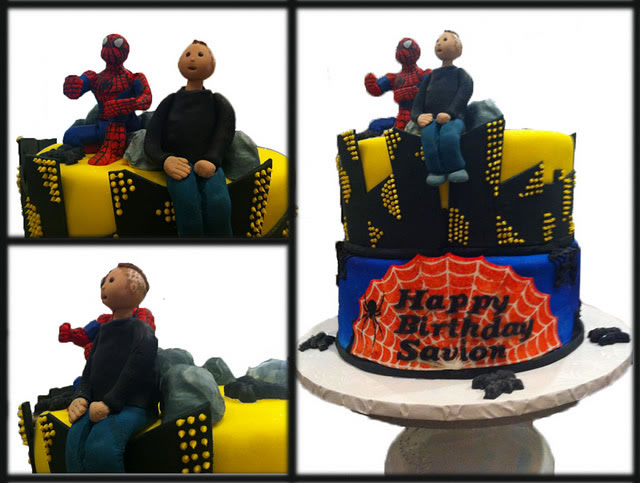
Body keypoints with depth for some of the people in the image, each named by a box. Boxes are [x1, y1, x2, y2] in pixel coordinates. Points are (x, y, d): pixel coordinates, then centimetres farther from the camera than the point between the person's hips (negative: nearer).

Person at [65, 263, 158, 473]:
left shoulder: (142, 331, -2)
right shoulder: (103, 331, 21)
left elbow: (134, 373, -13)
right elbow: (89, 371, 18)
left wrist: (109, 403, -19)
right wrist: (81, 397, 0)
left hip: (133, 406, -6)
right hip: (99, 406, 7)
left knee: (101, 445, -32)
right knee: (75, 440, -23)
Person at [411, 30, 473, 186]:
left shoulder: (459, 73, 20)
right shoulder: (430, 76, 29)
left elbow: (465, 93, -2)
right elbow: (418, 103, 19)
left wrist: (449, 113, -22)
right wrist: (418, 116, -8)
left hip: (453, 119, -2)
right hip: (431, 120, 2)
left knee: (448, 134, -40)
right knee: (428, 135, -37)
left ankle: (456, 169, -26)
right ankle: (436, 171, -30)